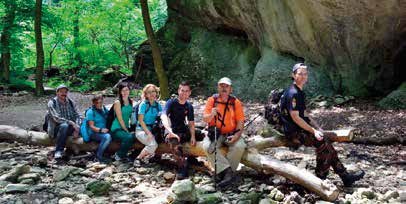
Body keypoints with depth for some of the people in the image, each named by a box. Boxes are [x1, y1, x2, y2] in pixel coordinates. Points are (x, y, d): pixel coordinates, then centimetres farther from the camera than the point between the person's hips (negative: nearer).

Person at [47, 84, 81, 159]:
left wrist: (76, 126, -16)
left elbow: (77, 115, 4)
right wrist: (71, 122, -26)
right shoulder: (52, 103, -4)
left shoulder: (70, 102, 10)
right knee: (64, 126, -37)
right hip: (56, 128, -4)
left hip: (70, 127, 4)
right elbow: (56, 118, -16)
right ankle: (58, 151, -30)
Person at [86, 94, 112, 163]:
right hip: (94, 134, -7)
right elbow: (91, 126, -8)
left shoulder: (105, 110, 18)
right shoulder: (90, 112, 0)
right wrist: (100, 130, -25)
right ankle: (98, 157, -24)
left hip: (105, 132, 7)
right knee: (107, 137, -34)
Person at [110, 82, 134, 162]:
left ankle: (123, 155, -1)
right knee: (129, 137, -32)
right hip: (117, 129, -6)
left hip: (126, 128, 6)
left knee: (133, 137, -23)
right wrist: (126, 131, -13)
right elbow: (120, 119, -12)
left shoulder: (131, 102, 9)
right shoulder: (117, 103, -10)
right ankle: (118, 155, -7)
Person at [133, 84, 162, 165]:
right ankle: (138, 158, -8)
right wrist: (148, 133, -18)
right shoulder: (143, 104, -7)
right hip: (141, 130, -5)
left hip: (152, 130, 5)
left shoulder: (157, 105, 8)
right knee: (153, 144, -28)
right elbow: (141, 120, -10)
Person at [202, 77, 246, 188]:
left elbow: (240, 122, -1)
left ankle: (223, 173, -17)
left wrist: (236, 135, -17)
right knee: (207, 146, -30)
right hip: (215, 133, 0)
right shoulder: (212, 100, 0)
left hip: (231, 134, 0)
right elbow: (205, 119, -6)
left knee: (239, 146, -29)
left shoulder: (236, 102, 1)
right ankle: (229, 172, -29)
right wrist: (211, 115, -28)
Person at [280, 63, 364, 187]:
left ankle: (345, 176, 1)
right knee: (322, 142, -20)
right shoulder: (293, 93, -18)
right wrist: (313, 131, -20)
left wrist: (317, 127, 10)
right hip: (294, 132, -9)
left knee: (327, 145, -1)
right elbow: (295, 117, -22)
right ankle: (320, 178, -7)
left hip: (301, 128, 9)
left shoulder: (300, 92, 15)